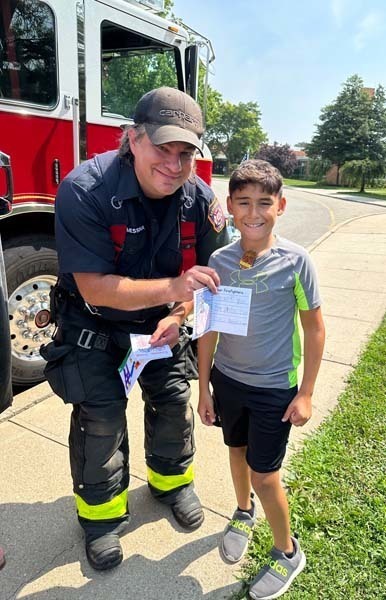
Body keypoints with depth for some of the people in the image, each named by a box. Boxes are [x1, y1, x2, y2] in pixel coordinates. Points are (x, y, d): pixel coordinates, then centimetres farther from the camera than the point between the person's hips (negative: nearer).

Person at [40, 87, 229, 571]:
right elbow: (94, 287, -31)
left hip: (161, 321, 4)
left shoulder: (200, 198, -16)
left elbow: (208, 271, -4)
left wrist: (177, 315, -20)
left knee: (173, 400, 8)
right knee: (100, 414, -1)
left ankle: (171, 480, 37)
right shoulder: (84, 190, -29)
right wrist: (170, 287, -43)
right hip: (94, 323, -3)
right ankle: (101, 512, 24)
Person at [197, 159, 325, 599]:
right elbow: (209, 327, -1)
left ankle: (288, 553, 34)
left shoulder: (295, 261, -17)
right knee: (237, 449, 23)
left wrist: (305, 394, -8)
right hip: (227, 379, 4)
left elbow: (314, 327, -8)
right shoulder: (219, 260, -8)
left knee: (264, 474, 6)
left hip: (274, 387, -3)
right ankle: (244, 513, 53)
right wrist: (204, 387, 2)